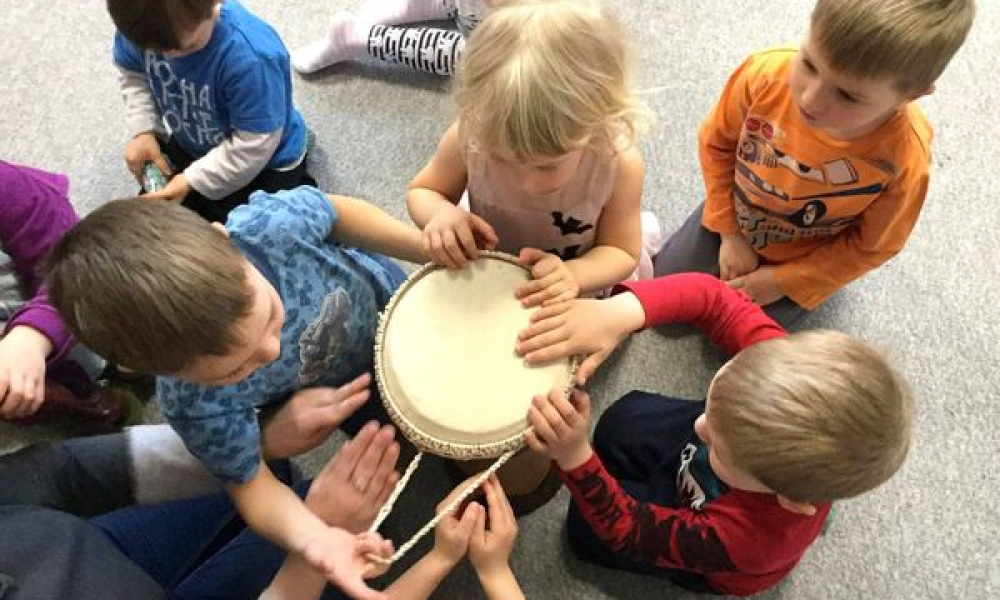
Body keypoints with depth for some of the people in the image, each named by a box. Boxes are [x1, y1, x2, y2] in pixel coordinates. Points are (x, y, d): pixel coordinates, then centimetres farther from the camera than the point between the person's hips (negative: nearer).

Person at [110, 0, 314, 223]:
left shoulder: (251, 57, -42)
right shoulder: (142, 22, -22)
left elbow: (253, 145, -30)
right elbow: (132, 73, 2)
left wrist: (193, 181, -23)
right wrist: (142, 131, -11)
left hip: (263, 165, -6)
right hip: (188, 146, 6)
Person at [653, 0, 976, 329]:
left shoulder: (903, 160, -37)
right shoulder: (764, 74, -34)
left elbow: (869, 248, -17)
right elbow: (716, 143, -12)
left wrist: (784, 281, -13)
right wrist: (730, 234, -9)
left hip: (805, 257, -2)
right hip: (735, 214, 2)